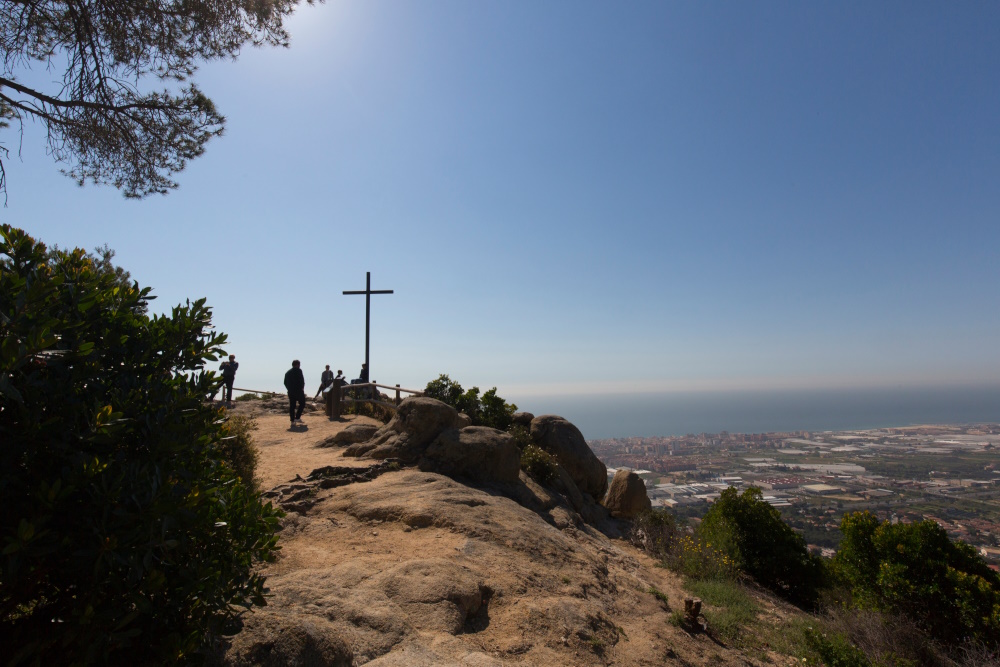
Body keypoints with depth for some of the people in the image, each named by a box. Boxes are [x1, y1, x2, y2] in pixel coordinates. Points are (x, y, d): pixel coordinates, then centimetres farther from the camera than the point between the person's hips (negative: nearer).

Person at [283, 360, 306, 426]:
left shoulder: (288, 372, 15)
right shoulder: (298, 370, -6)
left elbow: (285, 383, 15)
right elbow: (302, 381, -14)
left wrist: (290, 389, 18)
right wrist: (302, 388, -1)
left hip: (290, 392, 6)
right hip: (298, 391, -6)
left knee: (292, 406, 7)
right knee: (302, 404, 7)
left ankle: (292, 421, 6)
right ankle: (297, 417, -3)